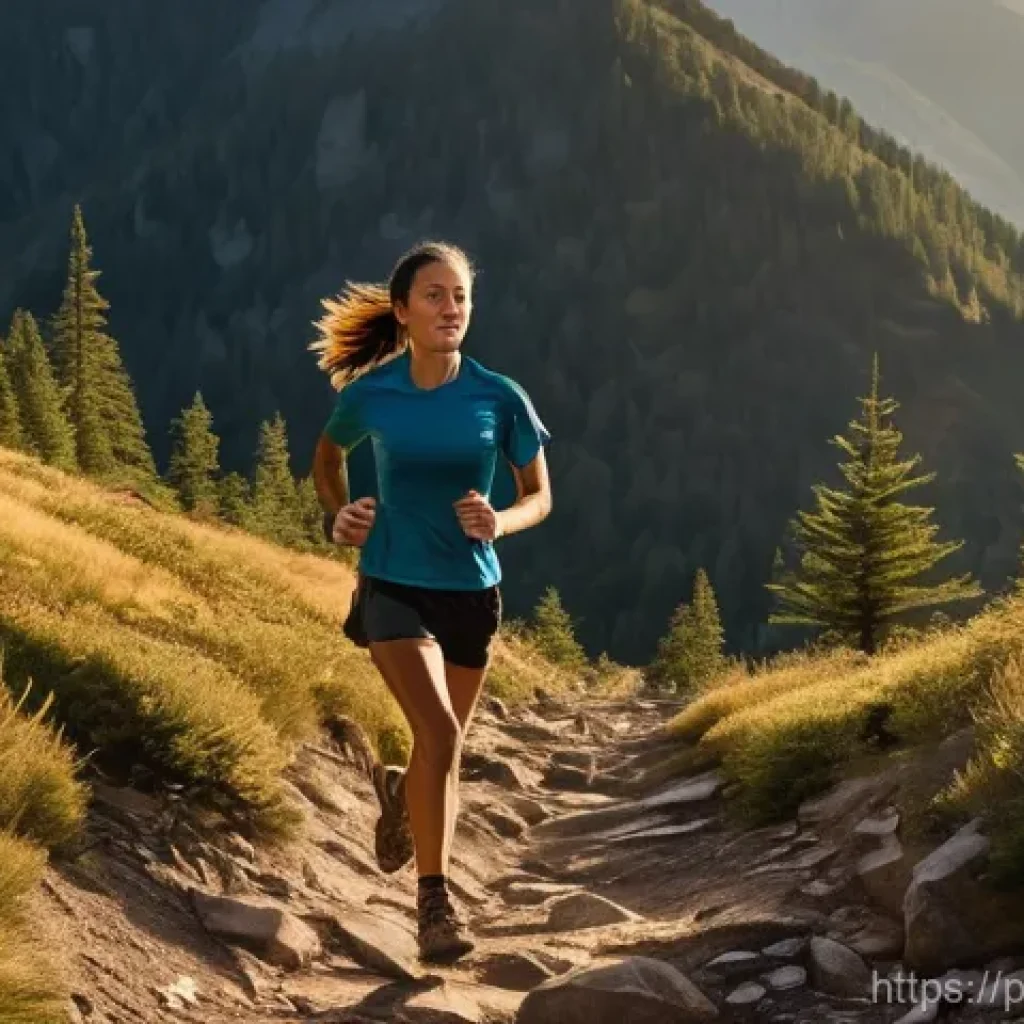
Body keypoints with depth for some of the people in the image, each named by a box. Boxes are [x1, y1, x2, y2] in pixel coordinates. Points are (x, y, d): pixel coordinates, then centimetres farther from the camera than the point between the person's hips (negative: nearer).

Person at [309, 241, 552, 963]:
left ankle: (401, 795, 53)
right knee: (439, 732, -20)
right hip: (394, 586, -2)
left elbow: (540, 497, 3)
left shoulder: (500, 398, -8)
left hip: (472, 591, 2)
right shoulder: (371, 394, -7)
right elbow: (329, 453, 14)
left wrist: (499, 523, -18)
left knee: (447, 743, 16)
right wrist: (338, 514, -4)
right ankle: (435, 901, -9)